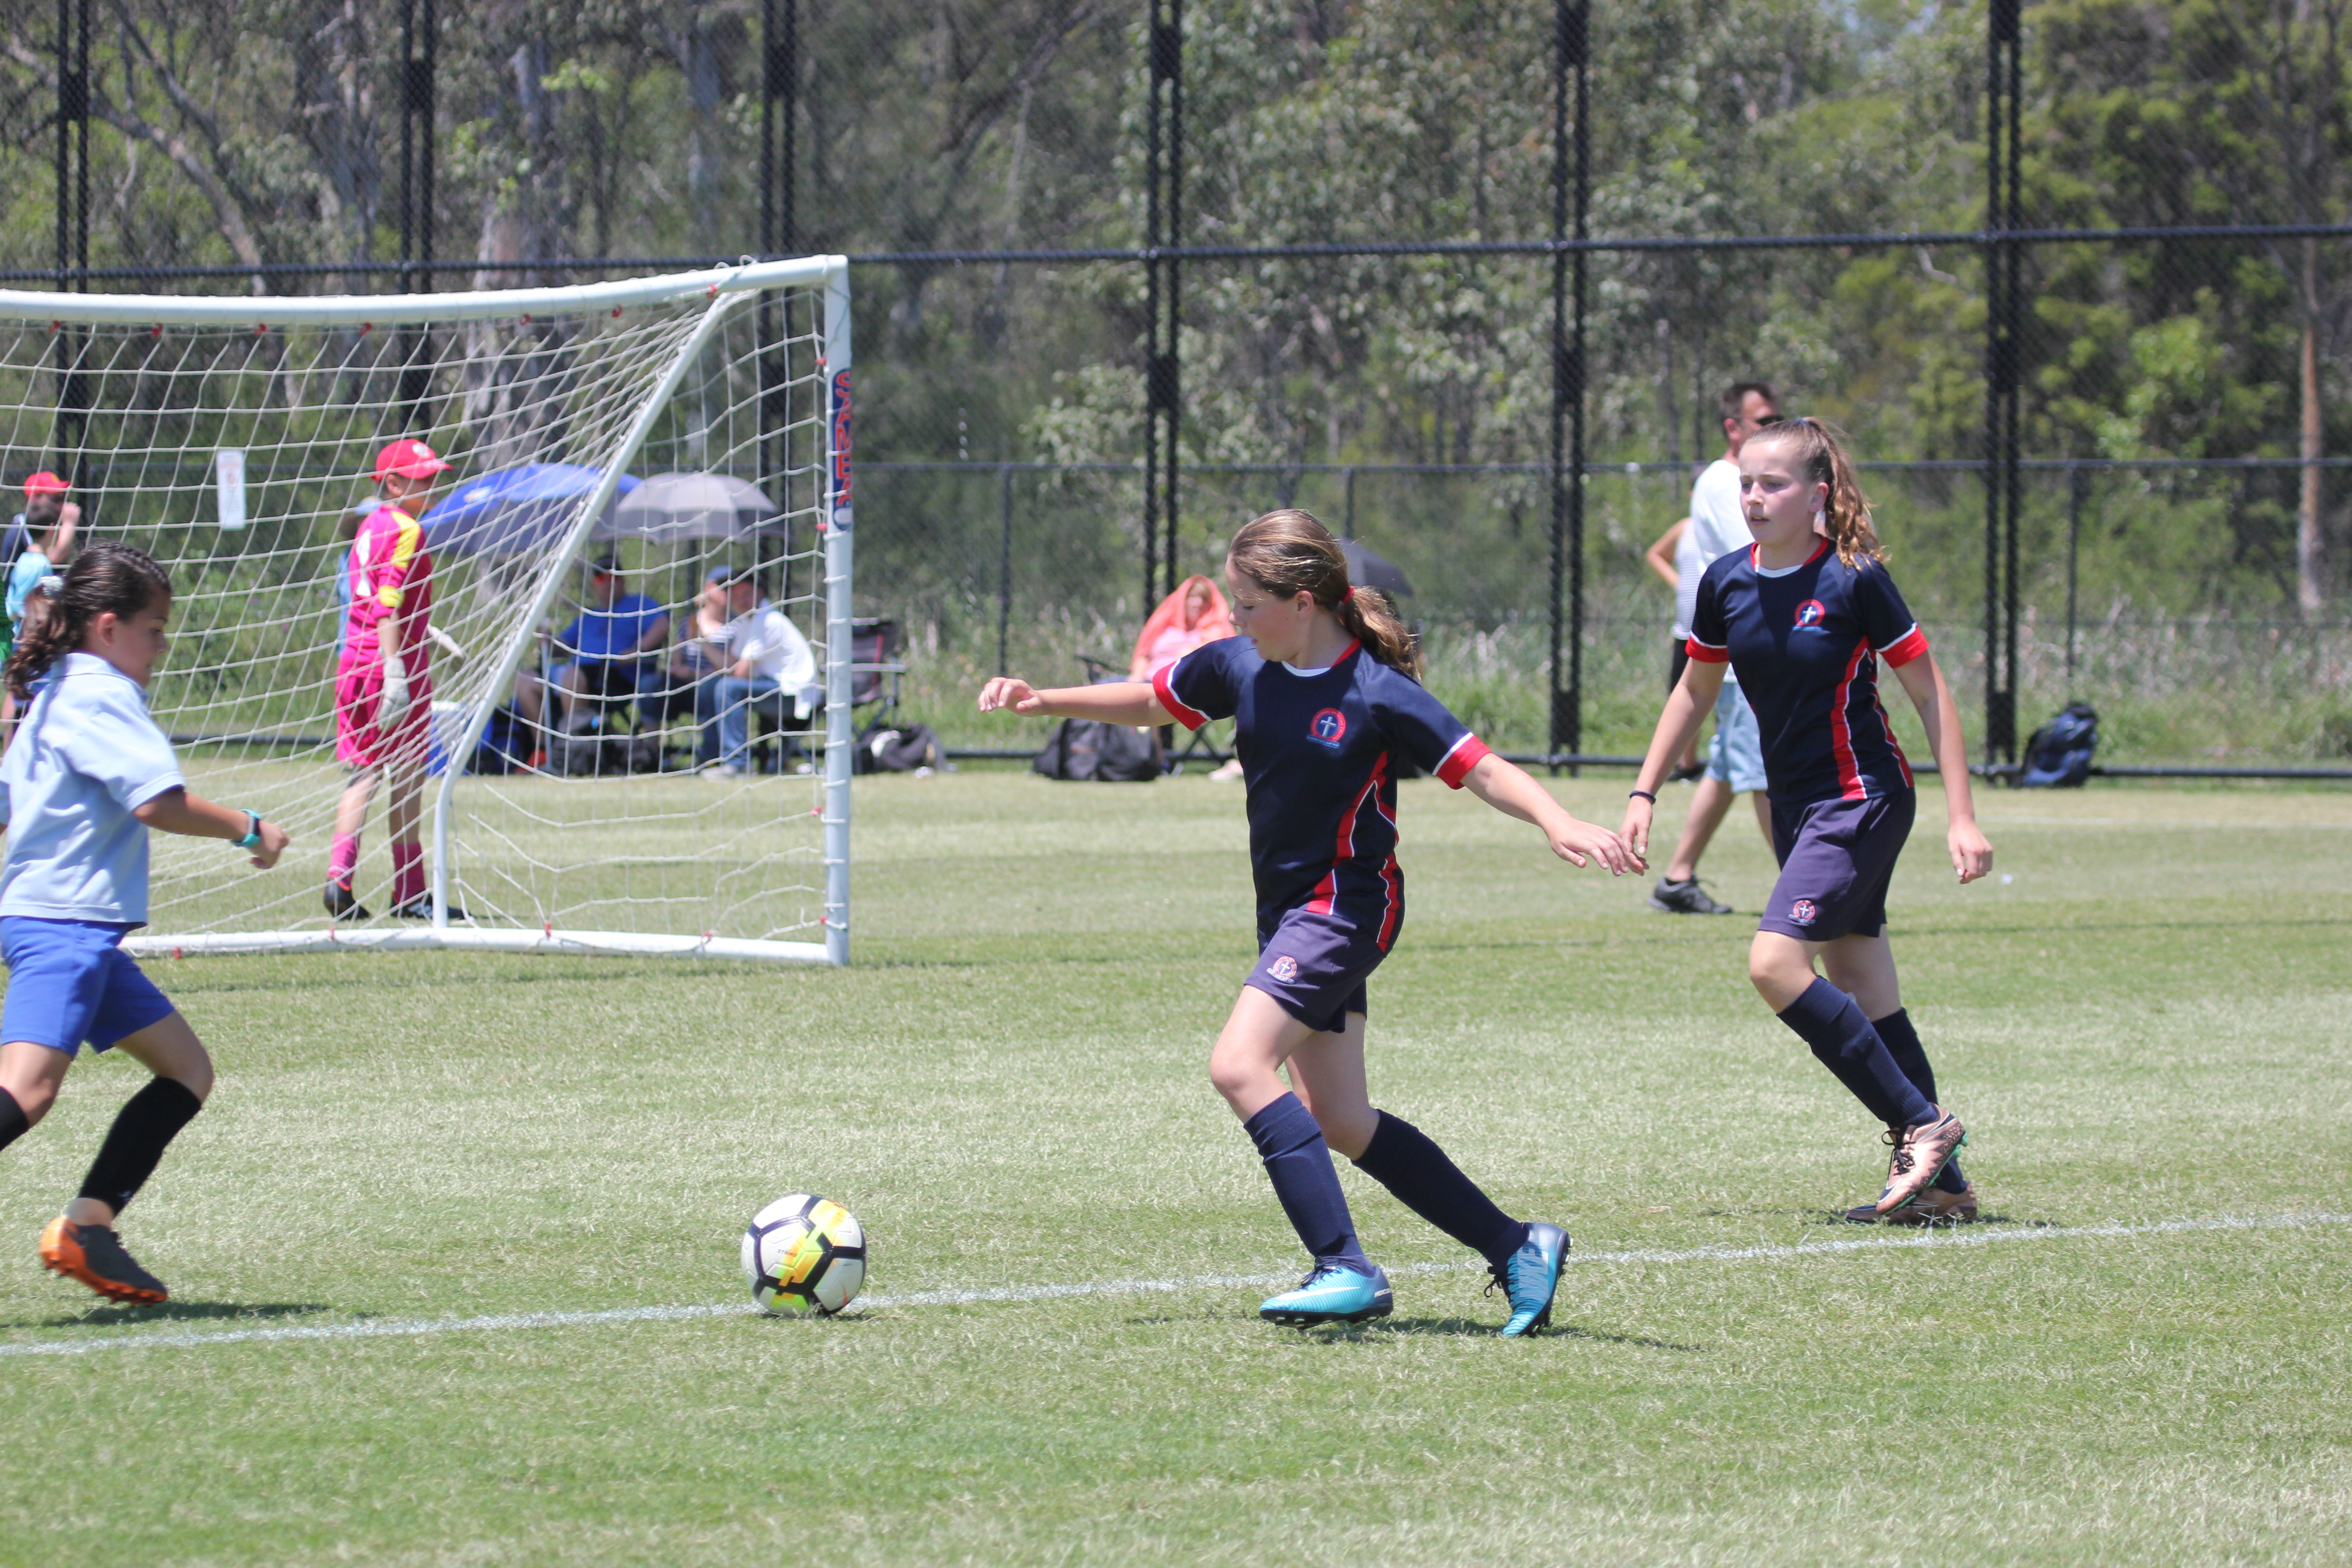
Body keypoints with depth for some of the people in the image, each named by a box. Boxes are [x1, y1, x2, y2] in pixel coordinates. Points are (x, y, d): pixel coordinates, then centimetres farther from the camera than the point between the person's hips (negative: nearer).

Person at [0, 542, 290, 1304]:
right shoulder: (102, 696, -11)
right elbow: (158, 800, -21)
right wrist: (250, 831, -9)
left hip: (85, 932, 11)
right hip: (62, 925, -11)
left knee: (187, 1070, 12)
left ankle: (87, 1226, 7)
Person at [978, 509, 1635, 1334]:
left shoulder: (1377, 694, -18)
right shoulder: (1240, 666, 1)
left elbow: (1482, 769, -18)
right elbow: (1151, 701, 18)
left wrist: (1558, 823, -34)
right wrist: (1043, 701, 8)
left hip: (1347, 902, -8)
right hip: (1286, 908, 8)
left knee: (1239, 1065, -23)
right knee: (1341, 1126, 9)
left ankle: (1345, 1269, -23)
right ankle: (1517, 1247, 18)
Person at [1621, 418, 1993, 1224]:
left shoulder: (1855, 582, -14)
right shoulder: (1726, 584, 3)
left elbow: (1931, 694, -9)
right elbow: (1695, 691, 18)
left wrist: (1961, 818, -12)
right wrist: (1644, 793, 15)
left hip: (1862, 800, -7)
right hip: (1795, 807, 7)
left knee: (1776, 963, -20)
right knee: (1864, 992, 7)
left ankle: (1921, 1123, -11)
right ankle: (1940, 1178, 13)